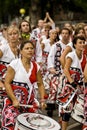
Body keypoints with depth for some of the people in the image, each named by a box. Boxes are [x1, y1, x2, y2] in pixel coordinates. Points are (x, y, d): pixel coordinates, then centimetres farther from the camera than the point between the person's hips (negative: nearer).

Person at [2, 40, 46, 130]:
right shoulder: (14, 64, -9)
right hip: (14, 101, -5)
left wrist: (42, 100, -3)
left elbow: (40, 84, 11)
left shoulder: (36, 66, 6)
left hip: (30, 102, 5)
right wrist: (14, 100, -19)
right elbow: (7, 83, -11)